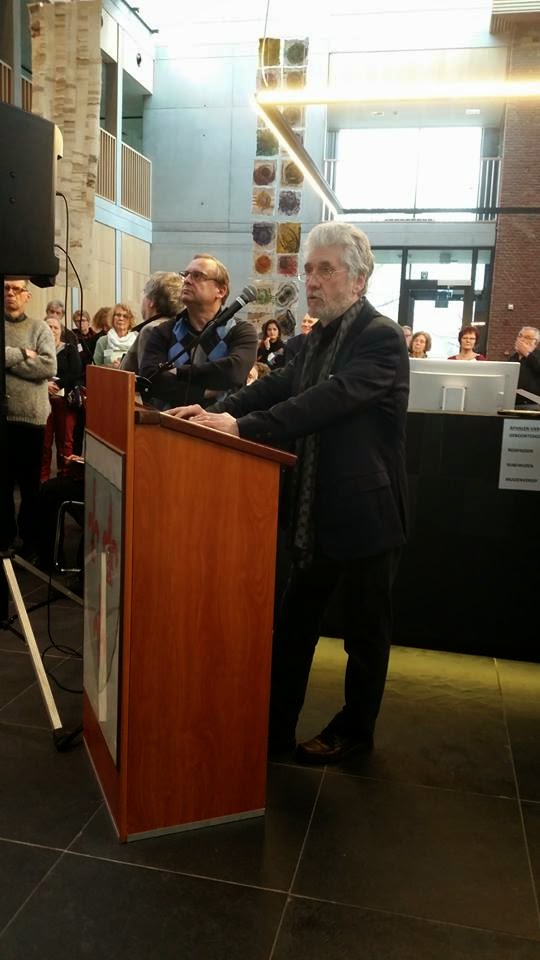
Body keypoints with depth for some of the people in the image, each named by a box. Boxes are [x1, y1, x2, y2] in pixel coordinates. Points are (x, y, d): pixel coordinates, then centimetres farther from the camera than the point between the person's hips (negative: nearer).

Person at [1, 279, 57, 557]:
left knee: (31, 483, 9)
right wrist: (23, 354, -11)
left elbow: (49, 367, -10)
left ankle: (30, 541, 22)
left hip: (31, 416, -1)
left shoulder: (39, 328, 5)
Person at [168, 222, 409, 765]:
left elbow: (329, 399, -30)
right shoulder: (323, 334, 10)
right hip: (318, 511, 8)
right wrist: (216, 411, -11)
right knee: (293, 619, 15)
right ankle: (275, 724, 30)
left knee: (365, 628, 11)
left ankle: (355, 731, 31)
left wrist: (241, 426, -36)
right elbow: (280, 385, 5)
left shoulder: (381, 337, -17)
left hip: (366, 512, -8)